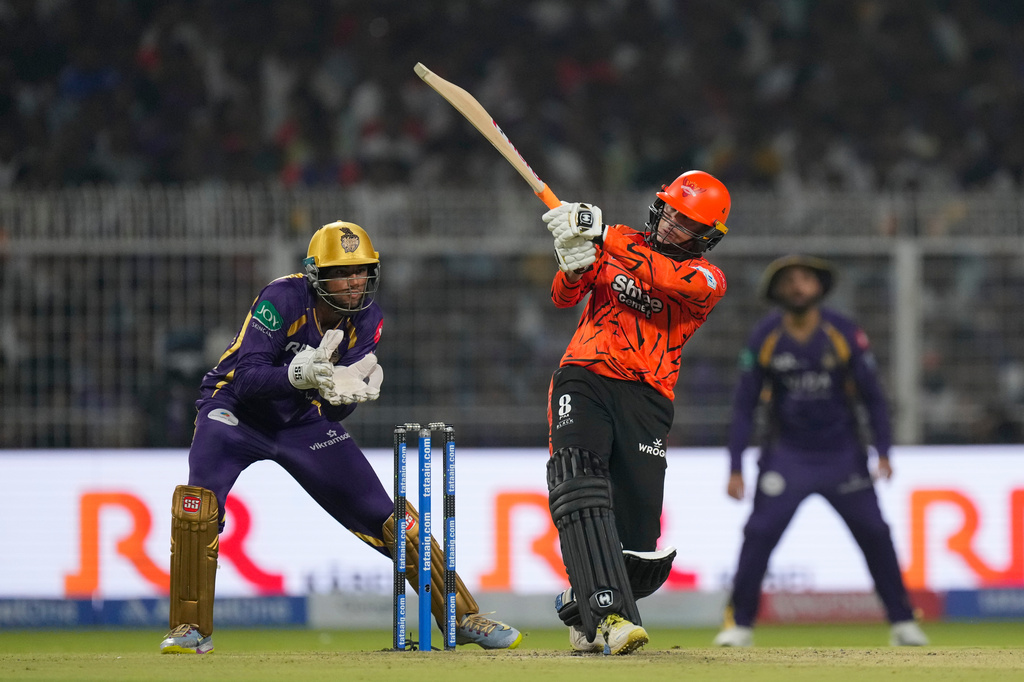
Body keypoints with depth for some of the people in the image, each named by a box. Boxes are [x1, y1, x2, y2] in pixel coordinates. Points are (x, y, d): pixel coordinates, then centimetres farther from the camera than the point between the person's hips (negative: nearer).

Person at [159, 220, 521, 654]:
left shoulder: (367, 319, -10)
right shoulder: (284, 299, -26)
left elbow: (333, 410, -10)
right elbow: (246, 378, -32)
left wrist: (349, 391, -34)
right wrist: (299, 375, -49)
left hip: (304, 423, 4)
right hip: (237, 408, -4)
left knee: (386, 517, -1)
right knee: (198, 502, -30)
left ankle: (462, 617, 11)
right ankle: (191, 628, -17)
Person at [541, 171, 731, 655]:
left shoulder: (707, 278, 7)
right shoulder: (622, 242, 15)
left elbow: (673, 279, -17)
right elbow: (563, 297, 8)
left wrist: (602, 238, -25)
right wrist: (576, 265, -16)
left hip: (645, 397, 0)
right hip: (584, 380, 0)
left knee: (639, 540, -4)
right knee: (579, 487, -27)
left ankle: (582, 604, 28)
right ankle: (607, 615, -37)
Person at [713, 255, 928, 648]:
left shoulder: (845, 335, -9)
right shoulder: (764, 339, -8)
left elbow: (872, 395, -2)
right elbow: (745, 406, -2)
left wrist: (883, 451, -10)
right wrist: (735, 467, -8)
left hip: (843, 455, 0)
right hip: (786, 456, 0)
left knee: (875, 533, -2)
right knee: (759, 532, -12)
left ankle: (903, 622, 11)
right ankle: (740, 624, -3)